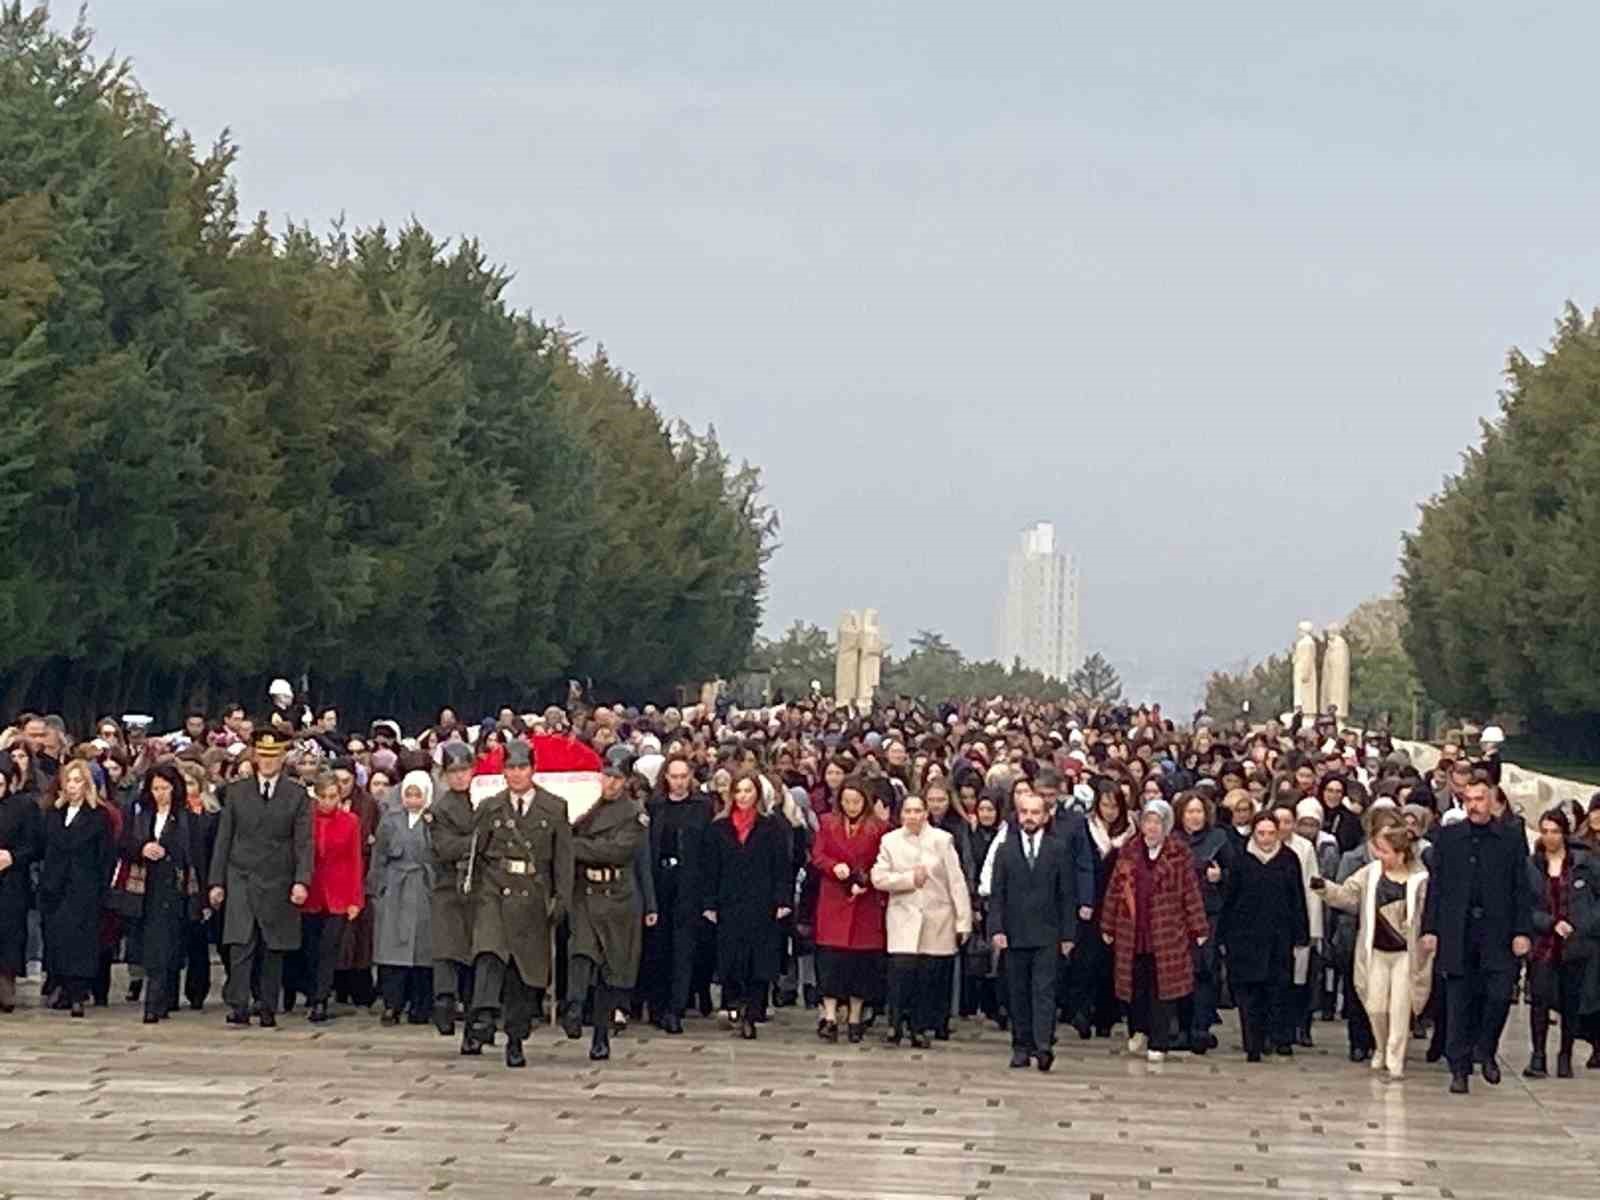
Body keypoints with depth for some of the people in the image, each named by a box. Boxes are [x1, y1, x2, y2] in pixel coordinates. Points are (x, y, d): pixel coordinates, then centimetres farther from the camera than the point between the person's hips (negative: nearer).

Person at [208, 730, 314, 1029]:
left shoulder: (297, 795, 4)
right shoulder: (236, 792, 8)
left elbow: (303, 843, -1)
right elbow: (224, 839, 9)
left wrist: (301, 881, -12)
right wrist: (217, 881, 3)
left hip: (278, 883, 0)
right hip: (241, 879, 0)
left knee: (273, 948, 5)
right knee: (240, 945, -10)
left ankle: (267, 1008, 14)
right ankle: (238, 1007, -12)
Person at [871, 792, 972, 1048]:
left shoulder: (942, 840, 1)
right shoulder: (890, 841, 6)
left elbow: (956, 881, 0)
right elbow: (878, 878, 0)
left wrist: (963, 921, -3)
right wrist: (909, 879, -10)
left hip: (937, 920, 0)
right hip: (904, 919, 0)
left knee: (930, 976, -1)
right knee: (902, 969, -14)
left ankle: (922, 1028, 13)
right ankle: (897, 1024, 0)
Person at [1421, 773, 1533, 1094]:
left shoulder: (1511, 839, 5)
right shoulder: (1448, 837, 7)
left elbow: (1521, 889, 5)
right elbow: (1436, 886, 7)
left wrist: (1523, 931, -3)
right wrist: (1430, 928, 1)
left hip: (1497, 933, -1)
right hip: (1457, 932, 1)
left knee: (1500, 995, -8)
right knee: (1459, 1003, 2)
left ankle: (1485, 1050, 17)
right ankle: (1459, 1068, 9)